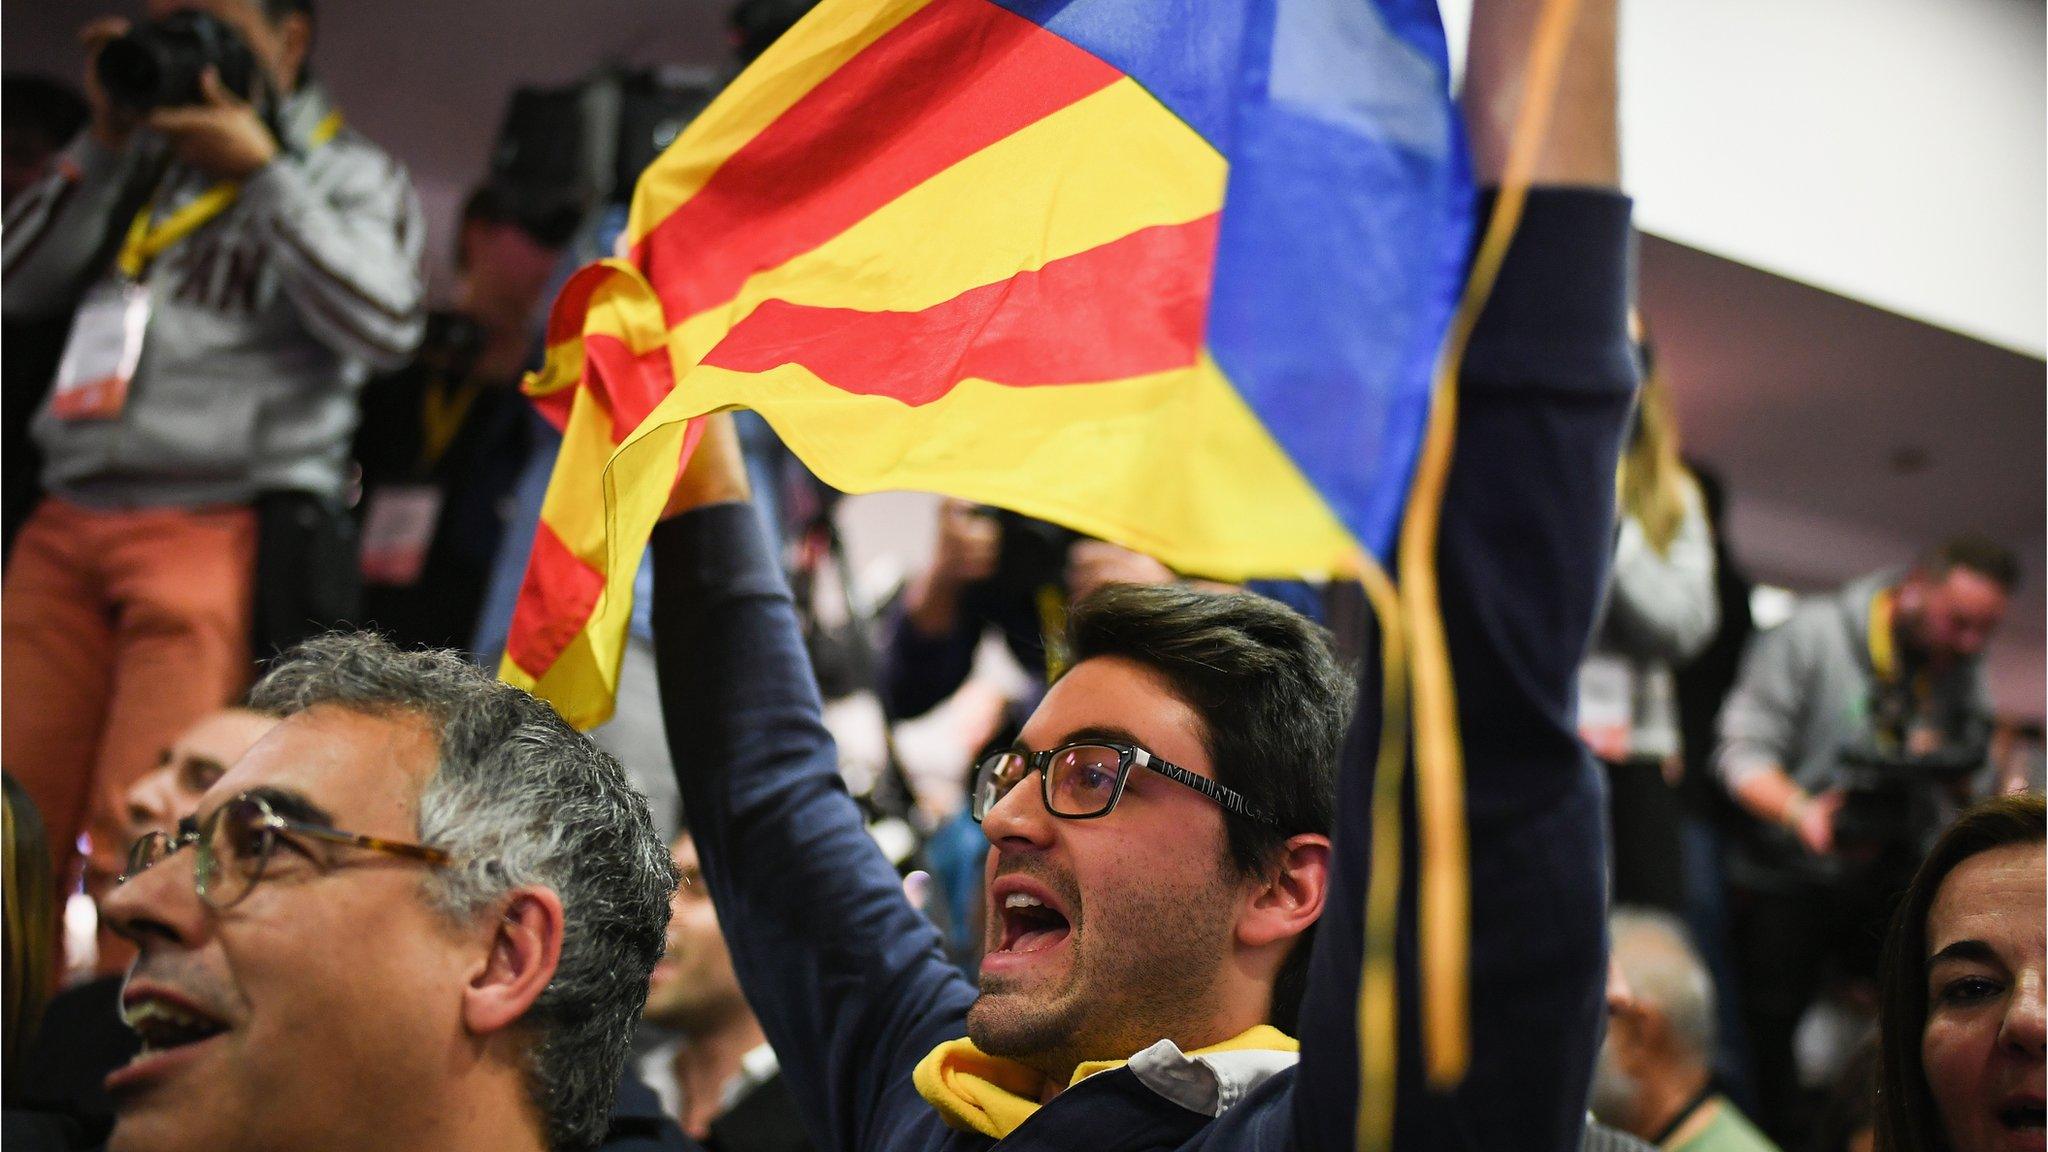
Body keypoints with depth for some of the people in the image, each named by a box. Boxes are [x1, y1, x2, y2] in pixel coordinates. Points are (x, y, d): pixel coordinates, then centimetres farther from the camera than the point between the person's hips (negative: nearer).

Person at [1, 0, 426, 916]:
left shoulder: (345, 173, 9)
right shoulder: (141, 163, 23)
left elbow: (387, 325, -9)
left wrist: (263, 175, -6)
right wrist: (104, 144, 8)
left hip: (218, 530, -5)